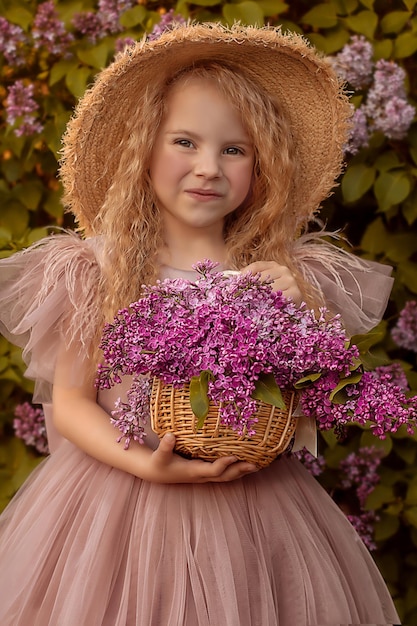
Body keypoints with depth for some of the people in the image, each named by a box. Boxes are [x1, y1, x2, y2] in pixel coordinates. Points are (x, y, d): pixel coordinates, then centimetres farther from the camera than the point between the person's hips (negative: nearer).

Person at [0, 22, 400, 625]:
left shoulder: (286, 276, 2)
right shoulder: (100, 271, -2)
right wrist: (148, 466, -17)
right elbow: (69, 402, -2)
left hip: (254, 505, 2)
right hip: (117, 499, -1)